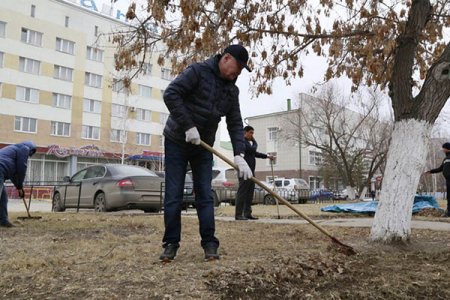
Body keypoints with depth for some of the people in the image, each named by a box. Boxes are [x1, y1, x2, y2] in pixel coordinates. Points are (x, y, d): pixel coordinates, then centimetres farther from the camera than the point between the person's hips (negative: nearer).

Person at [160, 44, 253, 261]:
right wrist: (188, 126, -24)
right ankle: (171, 244, 8)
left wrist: (239, 155, -11)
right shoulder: (197, 71, -12)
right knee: (173, 196, -1)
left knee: (205, 196, 2)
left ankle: (209, 243, 7)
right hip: (177, 142, -4)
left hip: (203, 146, 5)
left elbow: (235, 124, 2)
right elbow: (171, 94, -21)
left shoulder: (232, 90, 5)